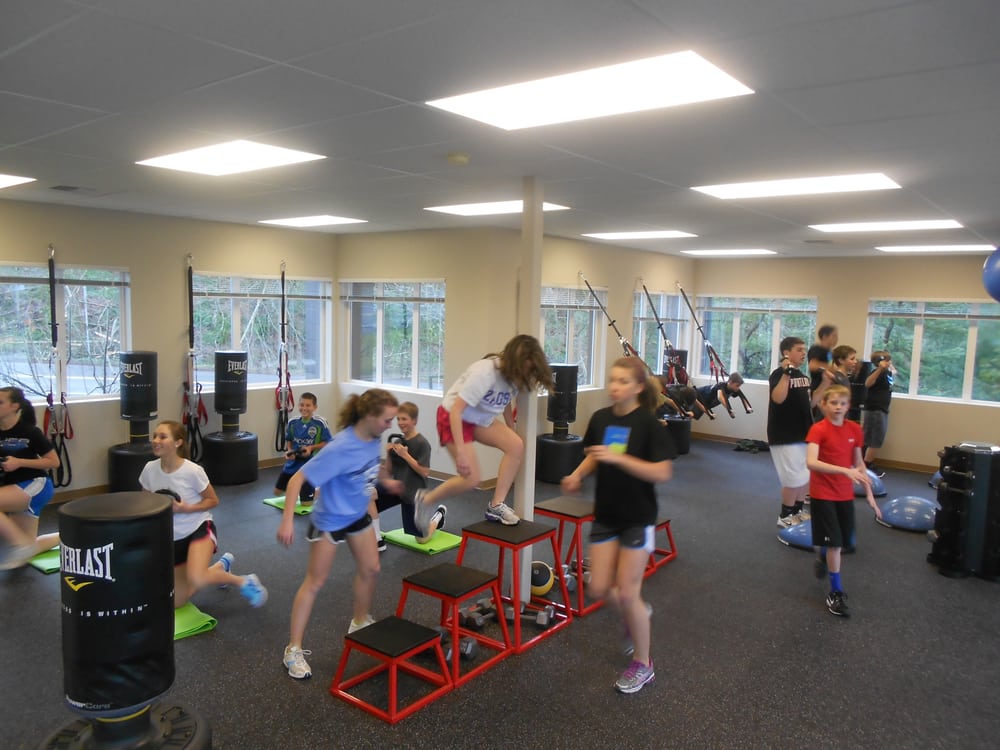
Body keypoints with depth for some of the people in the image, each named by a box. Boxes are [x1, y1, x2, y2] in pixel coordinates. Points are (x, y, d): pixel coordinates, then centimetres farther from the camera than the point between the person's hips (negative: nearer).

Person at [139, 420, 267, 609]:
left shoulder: (192, 471, -21)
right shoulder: (149, 470, -10)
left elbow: (213, 500, -9)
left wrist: (185, 508, -23)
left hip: (199, 528, -6)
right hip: (172, 537, 6)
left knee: (196, 579, -35)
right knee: (177, 601, 13)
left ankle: (245, 582, -7)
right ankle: (222, 565, 38)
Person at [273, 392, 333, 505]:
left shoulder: (320, 423, -18)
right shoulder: (293, 423, -5)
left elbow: (327, 443, -11)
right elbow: (288, 440, 11)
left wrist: (311, 447, -22)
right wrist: (288, 451, -8)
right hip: (293, 462, 5)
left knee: (305, 502, -2)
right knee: (277, 491, 14)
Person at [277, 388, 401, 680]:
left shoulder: (373, 438, -14)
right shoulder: (340, 449, -35)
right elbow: (297, 479, -30)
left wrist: (387, 480, 26)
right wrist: (287, 521, -35)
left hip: (358, 515, 7)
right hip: (329, 520, -7)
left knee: (370, 569, 15)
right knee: (315, 582, 3)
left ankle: (360, 622, 41)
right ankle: (294, 649, 17)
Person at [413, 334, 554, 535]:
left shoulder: (513, 375, -9)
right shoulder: (484, 373, -32)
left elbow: (507, 405, 8)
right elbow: (456, 410, -33)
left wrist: (511, 434, 2)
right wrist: (461, 451, -35)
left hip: (480, 418, 7)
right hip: (453, 417, -7)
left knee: (516, 446, -16)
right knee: (471, 478, -15)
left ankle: (496, 506, -5)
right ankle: (426, 500, 9)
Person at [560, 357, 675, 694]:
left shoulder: (649, 423, -16)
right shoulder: (601, 418, -1)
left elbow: (663, 472, -21)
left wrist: (618, 457, -29)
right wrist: (577, 475, -4)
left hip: (637, 518, -5)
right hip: (605, 514, 5)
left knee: (626, 593, -1)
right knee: (599, 588, 5)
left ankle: (642, 665, 21)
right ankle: (638, 612, 38)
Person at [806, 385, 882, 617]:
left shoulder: (854, 429, -1)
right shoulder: (818, 429, -18)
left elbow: (859, 463, 9)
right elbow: (811, 462, -32)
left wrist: (869, 494, 8)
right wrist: (845, 471, -40)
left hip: (845, 493, 6)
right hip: (823, 493, -6)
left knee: (844, 540, 17)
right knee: (834, 542, -5)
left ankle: (822, 555, 50)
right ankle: (836, 593, 9)